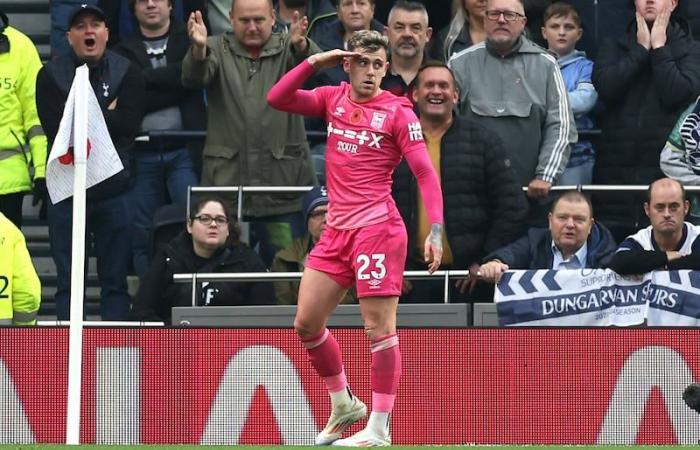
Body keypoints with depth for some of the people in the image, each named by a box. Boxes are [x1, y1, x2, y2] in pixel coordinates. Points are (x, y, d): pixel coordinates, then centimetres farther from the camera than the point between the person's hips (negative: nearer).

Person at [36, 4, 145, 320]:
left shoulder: (127, 73, 4)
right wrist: (106, 116, -10)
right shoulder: (51, 75, 3)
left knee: (115, 280, 4)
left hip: (114, 190, 0)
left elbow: (129, 125, -10)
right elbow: (54, 128, -10)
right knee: (68, 282, 4)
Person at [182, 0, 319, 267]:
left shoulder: (286, 49, 8)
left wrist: (301, 45, -38)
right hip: (226, 178, 0)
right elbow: (194, 78, -10)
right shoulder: (218, 49, 9)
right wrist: (199, 49, -33)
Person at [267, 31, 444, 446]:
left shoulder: (397, 112, -6)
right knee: (307, 324, 7)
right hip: (337, 230, 6)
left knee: (379, 326, -7)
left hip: (377, 228, -6)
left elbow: (426, 174, -9)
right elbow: (277, 99, 5)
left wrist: (436, 231, -19)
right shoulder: (334, 100, 10)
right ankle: (343, 404, 25)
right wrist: (314, 62, -4)